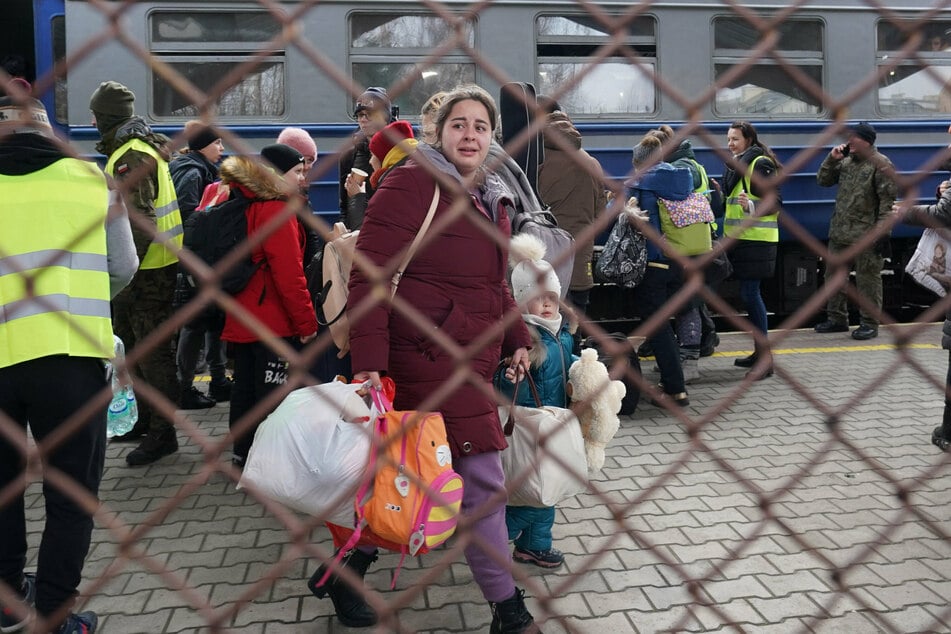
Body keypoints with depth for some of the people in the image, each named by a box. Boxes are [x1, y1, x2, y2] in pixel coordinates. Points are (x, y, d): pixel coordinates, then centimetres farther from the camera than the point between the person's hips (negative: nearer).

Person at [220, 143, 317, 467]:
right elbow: (288, 273, -21)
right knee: (273, 393, -3)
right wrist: (307, 321, -15)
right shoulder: (276, 210, -16)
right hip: (274, 321, -9)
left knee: (244, 388, 15)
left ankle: (242, 455, 25)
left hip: (240, 318, 9)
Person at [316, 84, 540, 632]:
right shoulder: (411, 185, -11)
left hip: (473, 361, 9)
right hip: (429, 359, -9)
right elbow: (368, 277, -17)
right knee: (483, 482, -2)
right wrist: (368, 362, -22)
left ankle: (348, 569, 30)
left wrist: (517, 339, 17)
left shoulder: (490, 200, 16)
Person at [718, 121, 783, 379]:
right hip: (739, 239, 9)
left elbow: (774, 202, -15)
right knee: (749, 294, 12)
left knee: (749, 294, -11)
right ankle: (759, 351, 21)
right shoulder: (735, 165, 17)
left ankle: (766, 357, -7)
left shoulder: (760, 164, -9)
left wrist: (751, 207, -31)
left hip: (757, 239, -9)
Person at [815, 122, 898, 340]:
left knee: (867, 278, 0)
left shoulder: (880, 164, -9)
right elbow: (823, 180, 17)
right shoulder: (846, 161, 12)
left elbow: (888, 200, -13)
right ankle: (837, 318, 25)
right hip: (839, 232, 8)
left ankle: (869, 323, 10)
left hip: (865, 234, -7)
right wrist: (832, 159, 2)